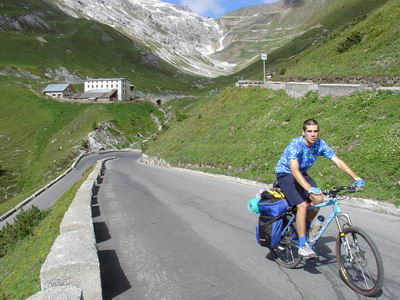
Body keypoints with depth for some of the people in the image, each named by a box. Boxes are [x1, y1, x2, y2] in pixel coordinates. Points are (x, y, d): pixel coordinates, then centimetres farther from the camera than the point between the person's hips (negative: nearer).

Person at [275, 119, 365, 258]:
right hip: (285, 174, -6)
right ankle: (302, 245, -13)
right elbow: (294, 170, -40)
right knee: (302, 205, -22)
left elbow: (338, 161, -12)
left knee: (318, 201, -14)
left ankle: (304, 228, 12)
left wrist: (356, 178, -22)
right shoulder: (296, 144, -29)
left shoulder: (320, 144, -11)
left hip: (302, 174, 6)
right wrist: (310, 189, -51)